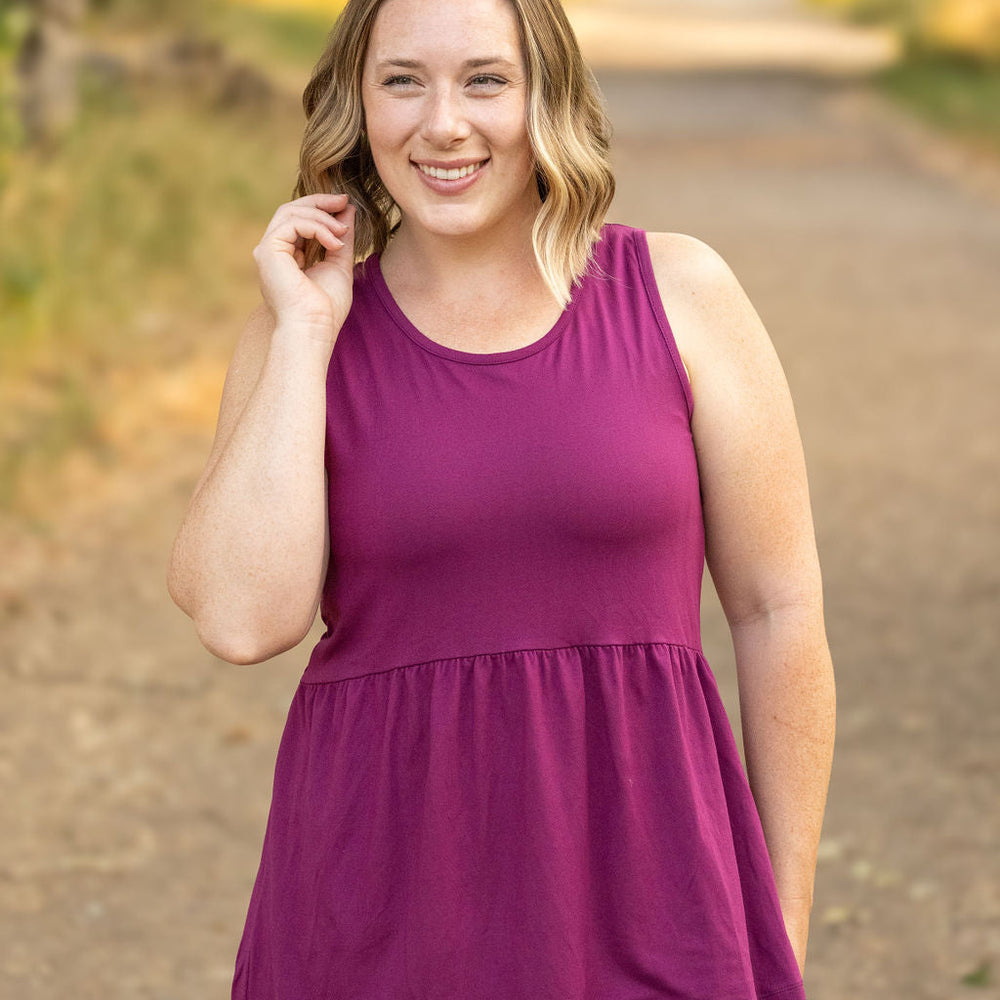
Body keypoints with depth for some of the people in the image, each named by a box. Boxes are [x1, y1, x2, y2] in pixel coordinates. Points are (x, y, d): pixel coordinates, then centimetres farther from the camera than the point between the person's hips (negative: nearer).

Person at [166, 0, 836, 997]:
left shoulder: (678, 293, -1)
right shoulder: (301, 327, 2)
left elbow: (777, 610, 2)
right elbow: (242, 618, -12)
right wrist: (307, 332, -10)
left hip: (641, 877, 0)